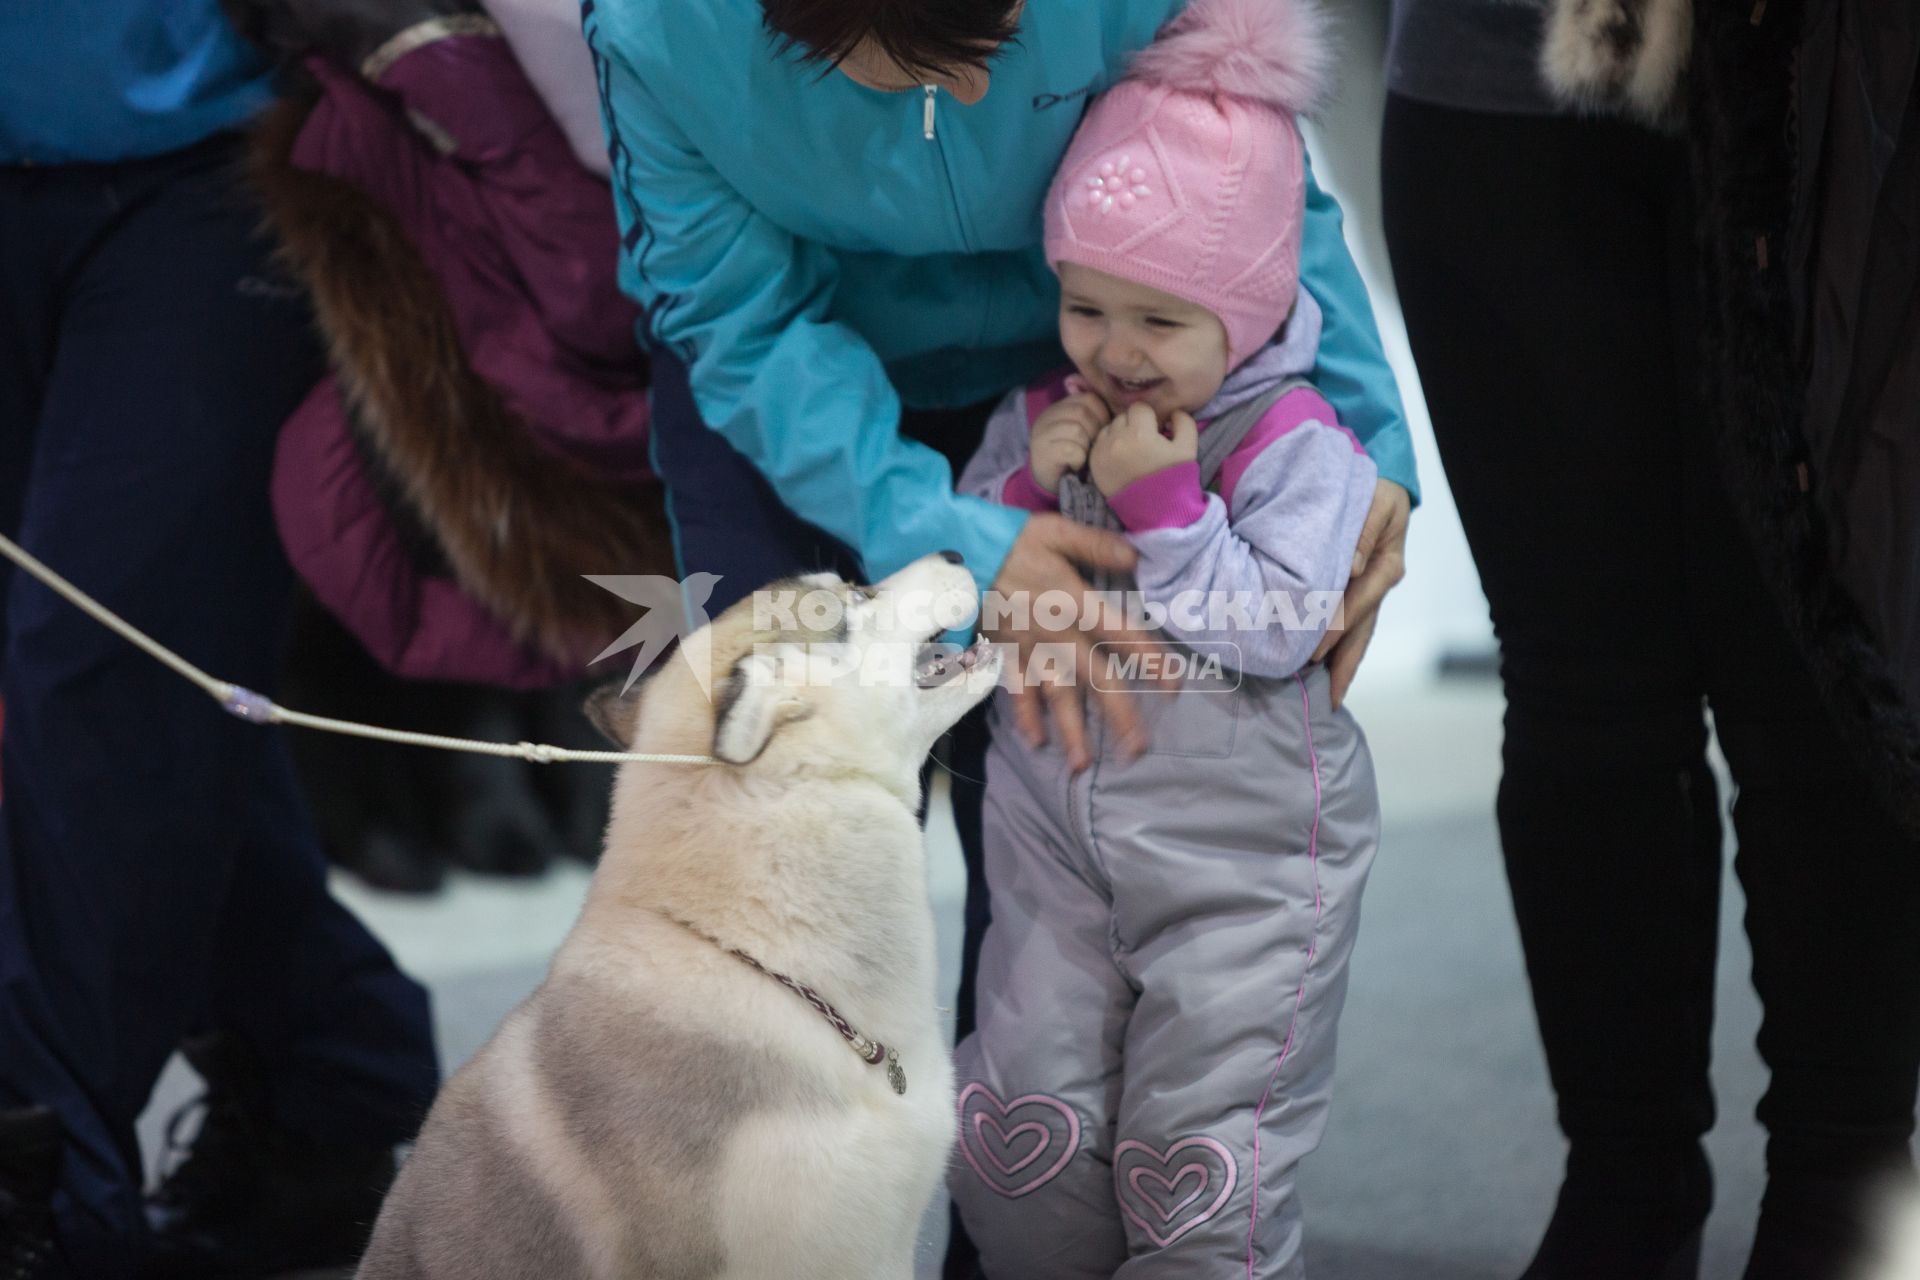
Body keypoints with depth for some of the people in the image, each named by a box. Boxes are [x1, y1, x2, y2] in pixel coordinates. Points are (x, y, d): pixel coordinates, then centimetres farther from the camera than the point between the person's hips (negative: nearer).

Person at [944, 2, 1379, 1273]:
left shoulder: (1297, 443, -11)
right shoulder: (1036, 417, 4)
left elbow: (1276, 632, -20)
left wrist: (1162, 504, -23)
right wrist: (1028, 487, -12)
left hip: (1245, 854, -4)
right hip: (1057, 824, 5)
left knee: (1196, 1150, 1)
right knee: (1023, 1125, 6)